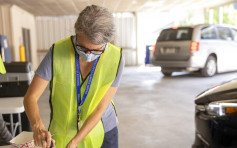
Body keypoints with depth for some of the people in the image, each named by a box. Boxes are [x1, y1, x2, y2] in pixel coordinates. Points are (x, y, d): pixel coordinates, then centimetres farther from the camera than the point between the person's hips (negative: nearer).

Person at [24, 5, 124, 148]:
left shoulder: (116, 59, -21)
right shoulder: (57, 52, -21)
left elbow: (100, 109, -18)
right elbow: (30, 97, -15)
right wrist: (38, 127, -33)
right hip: (62, 134, 1)